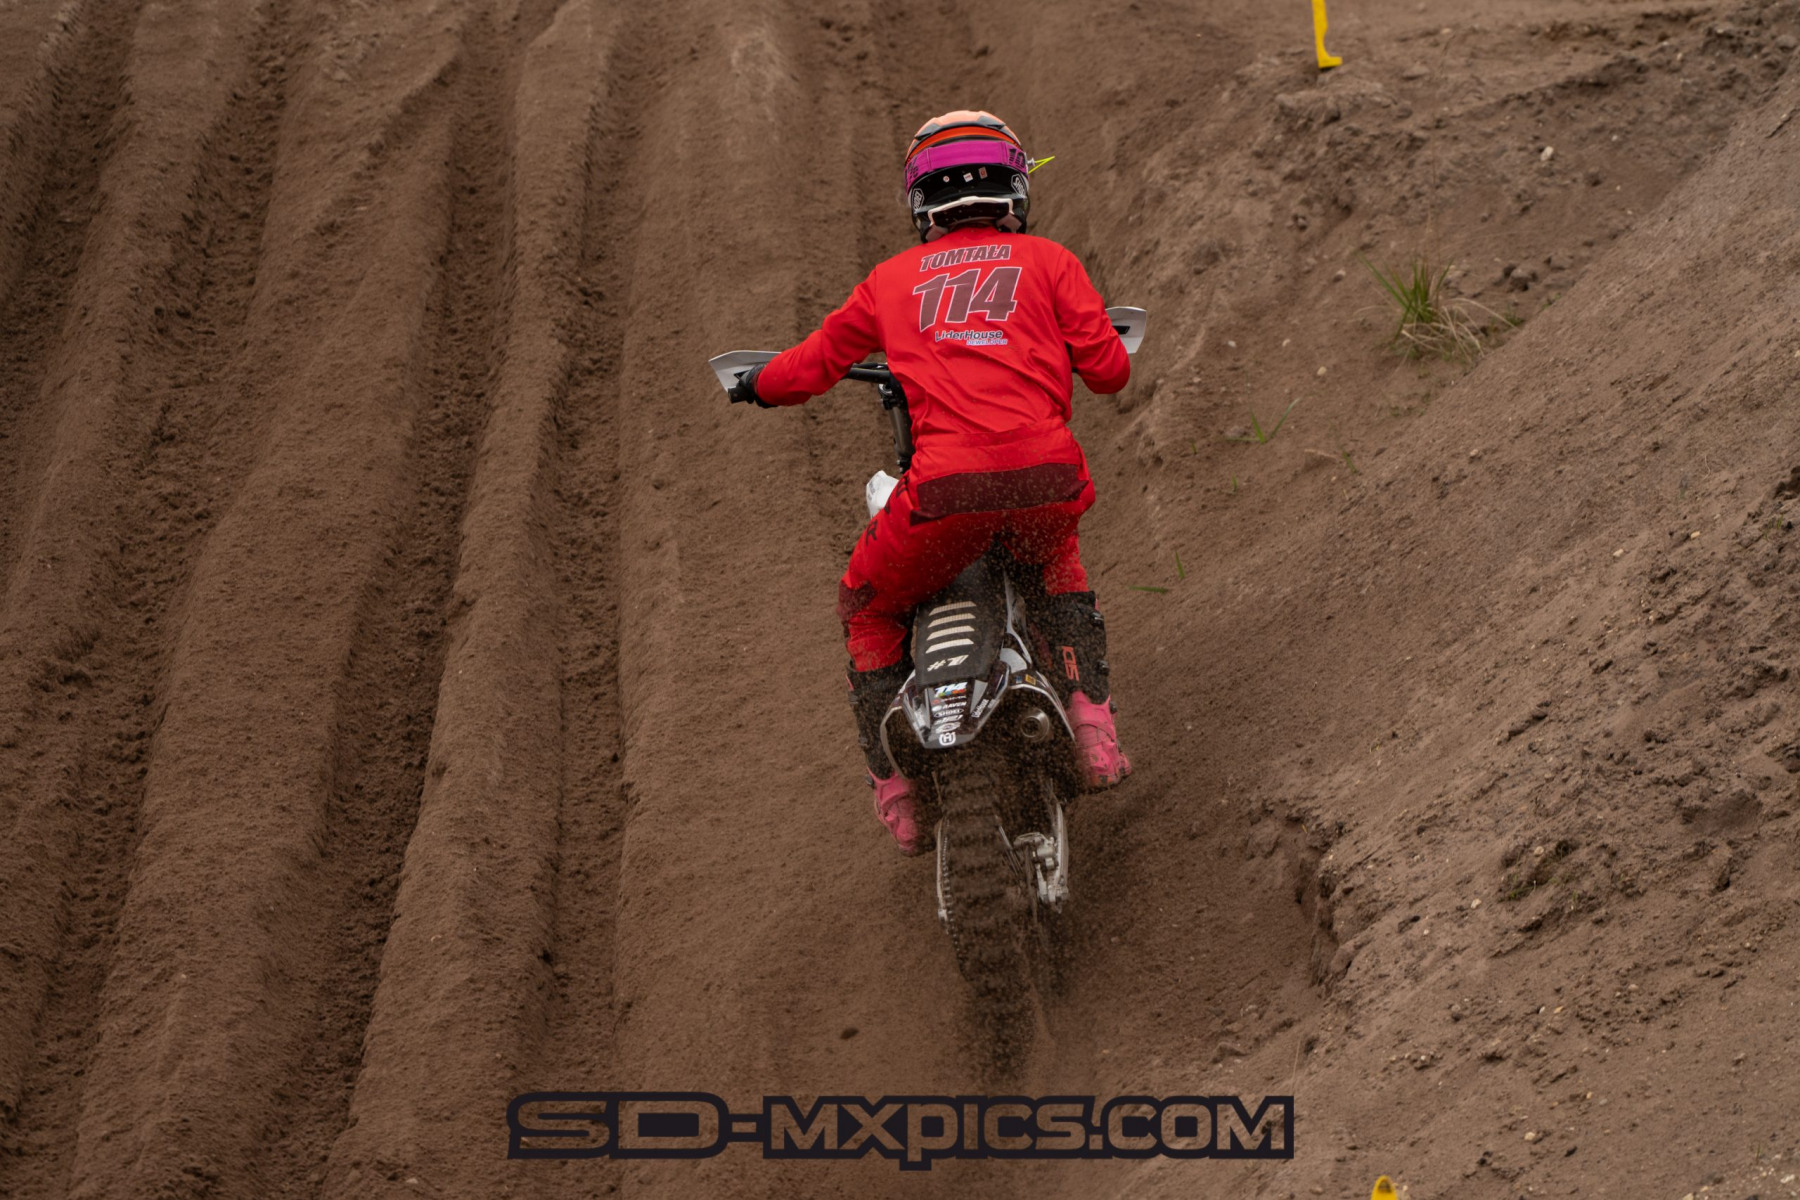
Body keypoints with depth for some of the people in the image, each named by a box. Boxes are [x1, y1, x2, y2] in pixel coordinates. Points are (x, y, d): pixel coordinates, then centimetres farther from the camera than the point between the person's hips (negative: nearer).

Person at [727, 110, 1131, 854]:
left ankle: (896, 789, 16)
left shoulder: (895, 279, 19)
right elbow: (1108, 370, 11)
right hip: (1048, 475, 1)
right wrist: (1088, 350, 37)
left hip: (948, 485, -1)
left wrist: (759, 385, 50)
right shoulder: (1047, 262, 16)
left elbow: (814, 364, 28)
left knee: (868, 608, 25)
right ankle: (1091, 720, 21)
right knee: (1057, 559, 38)